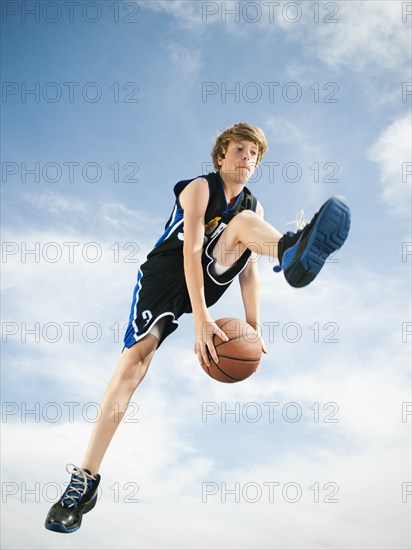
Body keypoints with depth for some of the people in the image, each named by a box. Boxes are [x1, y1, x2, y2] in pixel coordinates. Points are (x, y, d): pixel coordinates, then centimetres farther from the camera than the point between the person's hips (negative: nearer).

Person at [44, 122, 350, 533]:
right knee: (135, 354, -26)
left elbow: (249, 267, 1)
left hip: (211, 275, 4)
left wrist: (253, 326, -11)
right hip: (167, 273, -4)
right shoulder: (199, 188, -12)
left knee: (243, 224, -20)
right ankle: (85, 479, -27)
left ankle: (293, 252, -62)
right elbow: (190, 250, -24)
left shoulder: (253, 207, 6)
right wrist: (200, 319, -34)